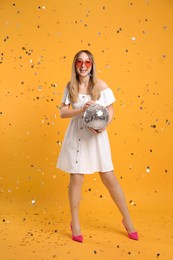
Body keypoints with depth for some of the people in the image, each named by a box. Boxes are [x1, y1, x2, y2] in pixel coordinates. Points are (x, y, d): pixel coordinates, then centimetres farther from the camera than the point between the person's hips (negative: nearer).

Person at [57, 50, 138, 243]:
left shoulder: (101, 85, -4)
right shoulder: (70, 87, 1)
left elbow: (110, 111, 0)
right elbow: (62, 113, -2)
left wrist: (103, 126, -19)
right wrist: (81, 110, -19)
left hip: (96, 136, -1)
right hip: (77, 136, 1)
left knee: (109, 178, 3)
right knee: (76, 178, 2)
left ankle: (127, 219, 21)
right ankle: (75, 223, 21)